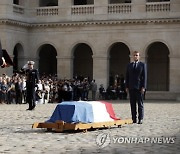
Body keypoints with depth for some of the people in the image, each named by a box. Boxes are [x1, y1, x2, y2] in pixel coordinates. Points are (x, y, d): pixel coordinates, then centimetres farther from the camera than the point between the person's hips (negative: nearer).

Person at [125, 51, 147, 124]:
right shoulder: (129, 65, 13)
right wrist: (126, 87, 4)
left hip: (139, 87, -3)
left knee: (140, 104, -2)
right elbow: (127, 77, 13)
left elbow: (144, 76, -1)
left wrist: (143, 87, -10)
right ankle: (134, 119, 6)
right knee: (132, 104, 3)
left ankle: (140, 119, -2)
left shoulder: (142, 65, 4)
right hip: (131, 87, 3)